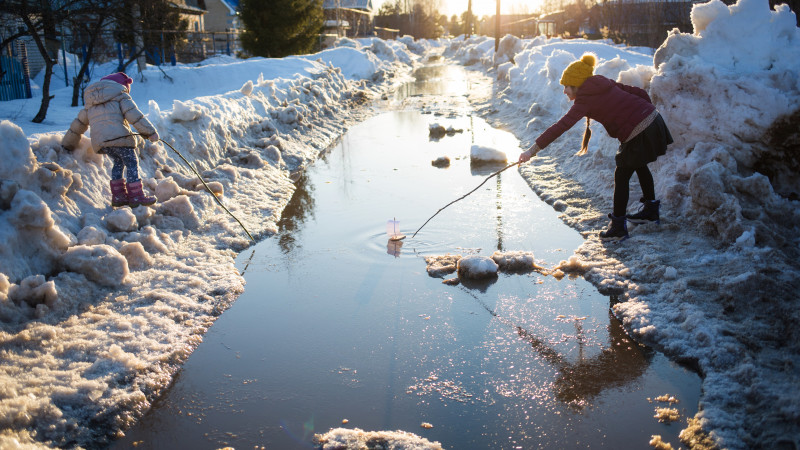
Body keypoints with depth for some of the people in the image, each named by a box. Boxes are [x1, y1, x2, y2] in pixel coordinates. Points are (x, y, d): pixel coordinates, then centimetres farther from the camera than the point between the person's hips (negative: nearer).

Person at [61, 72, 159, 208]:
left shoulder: (90, 105, 28)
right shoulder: (121, 97, 10)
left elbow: (78, 124, 32)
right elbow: (135, 116, -3)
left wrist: (67, 144, 39)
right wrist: (151, 132, -2)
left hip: (100, 141, 6)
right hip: (119, 137, -6)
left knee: (118, 162, 20)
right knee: (132, 163, 2)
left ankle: (118, 196, 15)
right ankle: (136, 196, -3)